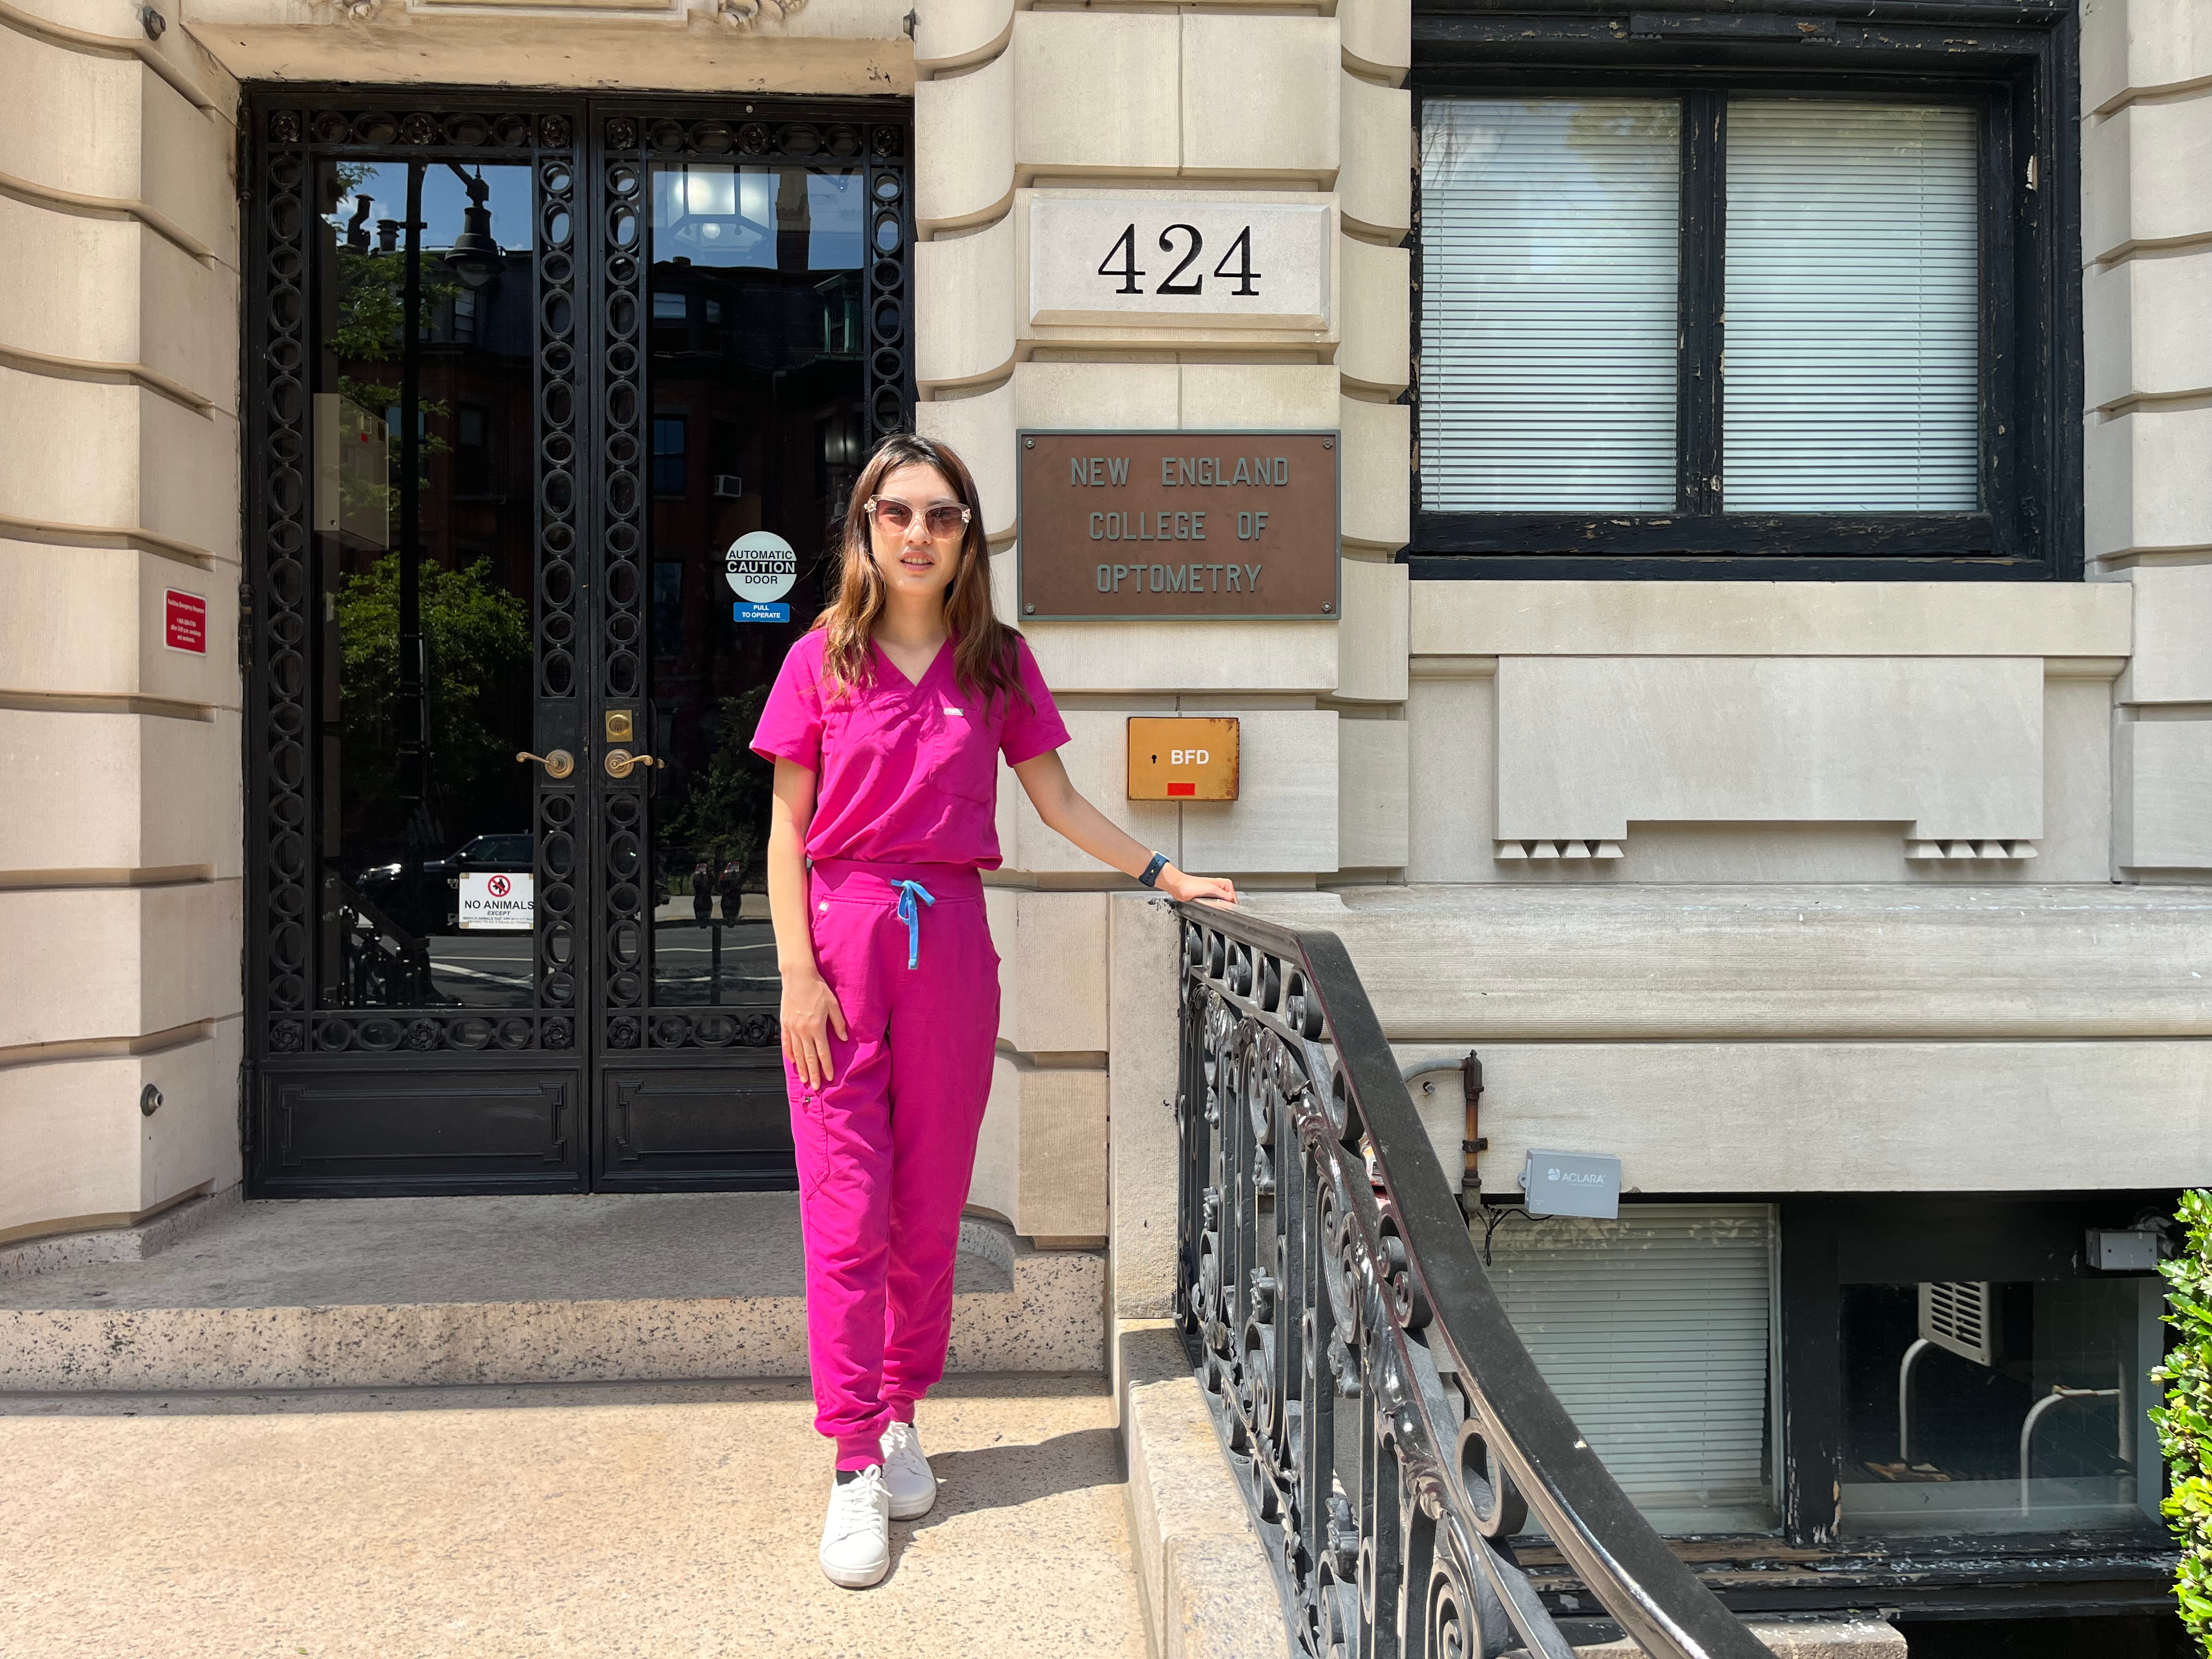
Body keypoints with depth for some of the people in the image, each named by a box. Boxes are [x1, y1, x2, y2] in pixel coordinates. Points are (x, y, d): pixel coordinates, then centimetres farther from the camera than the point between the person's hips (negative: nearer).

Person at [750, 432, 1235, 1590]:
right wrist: (799, 971, -7)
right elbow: (787, 830, 1)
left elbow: (1057, 801, 14)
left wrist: (1163, 874, 8)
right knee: (845, 1209, -2)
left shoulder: (999, 662, 8)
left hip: (949, 938, 2)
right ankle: (855, 1467, 7)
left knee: (931, 1207, 8)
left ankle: (901, 1419, 26)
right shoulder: (823, 659, 2)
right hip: (841, 931, -2)